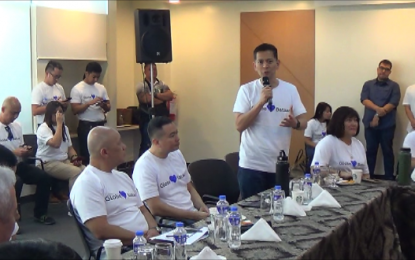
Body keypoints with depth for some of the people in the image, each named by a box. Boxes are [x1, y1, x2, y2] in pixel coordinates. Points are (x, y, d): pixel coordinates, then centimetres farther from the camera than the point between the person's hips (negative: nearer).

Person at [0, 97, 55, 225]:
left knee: (44, 177, -14)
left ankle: (40, 214, 4)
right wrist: (14, 153, -20)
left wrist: (25, 151, -1)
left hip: (19, 164, 7)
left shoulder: (17, 126, 14)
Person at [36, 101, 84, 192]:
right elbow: (56, 144, -24)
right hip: (47, 163, -7)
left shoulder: (64, 128, 18)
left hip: (65, 161, 7)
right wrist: (59, 123, -18)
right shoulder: (43, 128, -8)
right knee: (76, 172, -31)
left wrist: (75, 158, -3)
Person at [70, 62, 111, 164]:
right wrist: (89, 103, -22)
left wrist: (103, 105, -11)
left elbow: (108, 108, 11)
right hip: (86, 126, -5)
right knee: (87, 155, -1)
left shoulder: (101, 88, 11)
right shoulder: (77, 89, -4)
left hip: (100, 125, 5)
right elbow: (75, 110, -11)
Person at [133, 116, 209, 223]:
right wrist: (194, 216, -16)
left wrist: (202, 207, 1)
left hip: (194, 214, 7)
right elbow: (155, 208, -18)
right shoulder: (144, 166, -13)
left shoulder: (177, 154, 11)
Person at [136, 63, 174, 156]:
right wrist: (163, 98, -5)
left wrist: (155, 94, -14)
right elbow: (146, 99, -18)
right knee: (147, 145, -2)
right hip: (148, 121, -5)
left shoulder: (162, 84, 12)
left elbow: (170, 96, -4)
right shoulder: (141, 86, -3)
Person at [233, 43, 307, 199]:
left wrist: (294, 123, -20)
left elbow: (304, 123, 4)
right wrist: (261, 102, -20)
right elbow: (239, 125, -12)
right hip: (252, 165, -3)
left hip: (280, 165, 3)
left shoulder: (290, 89, 3)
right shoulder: (247, 90, -4)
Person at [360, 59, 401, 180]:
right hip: (370, 124, 2)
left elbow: (393, 104, -8)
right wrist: (378, 109, -21)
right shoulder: (368, 84, 10)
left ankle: (389, 178, 7)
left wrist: (378, 115, -16)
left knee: (387, 151, 3)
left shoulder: (394, 86, 4)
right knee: (370, 151, 7)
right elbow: (364, 100, -4)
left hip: (387, 125, -2)